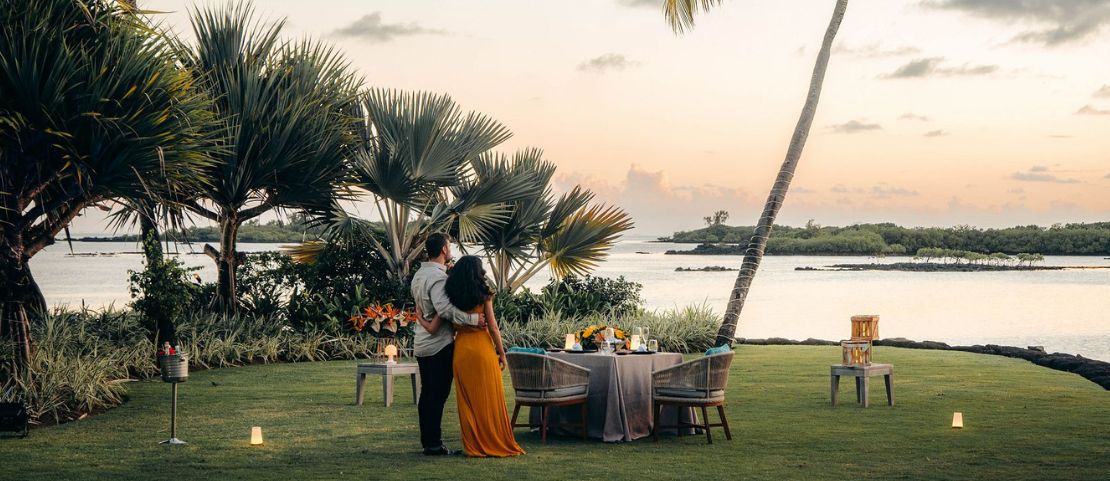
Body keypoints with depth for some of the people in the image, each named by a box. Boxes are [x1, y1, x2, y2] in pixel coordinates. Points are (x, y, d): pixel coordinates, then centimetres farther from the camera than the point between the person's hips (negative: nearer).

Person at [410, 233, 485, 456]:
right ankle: (434, 444, -3)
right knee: (438, 395, -5)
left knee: (427, 394, 12)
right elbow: (444, 308, -30)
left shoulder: (419, 275, 14)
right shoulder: (438, 276, -17)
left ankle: (427, 441, 17)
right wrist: (473, 318, -30)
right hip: (440, 344, -9)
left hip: (422, 343, 9)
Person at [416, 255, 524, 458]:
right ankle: (497, 444, 10)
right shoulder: (484, 294, -5)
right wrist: (501, 353, 2)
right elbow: (493, 327, -7)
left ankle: (474, 447, 10)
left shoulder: (451, 296, 0)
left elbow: (432, 327, -3)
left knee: (468, 399, 9)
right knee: (490, 398, 6)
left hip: (461, 348, 2)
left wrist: (419, 318, 17)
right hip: (483, 347, -2)